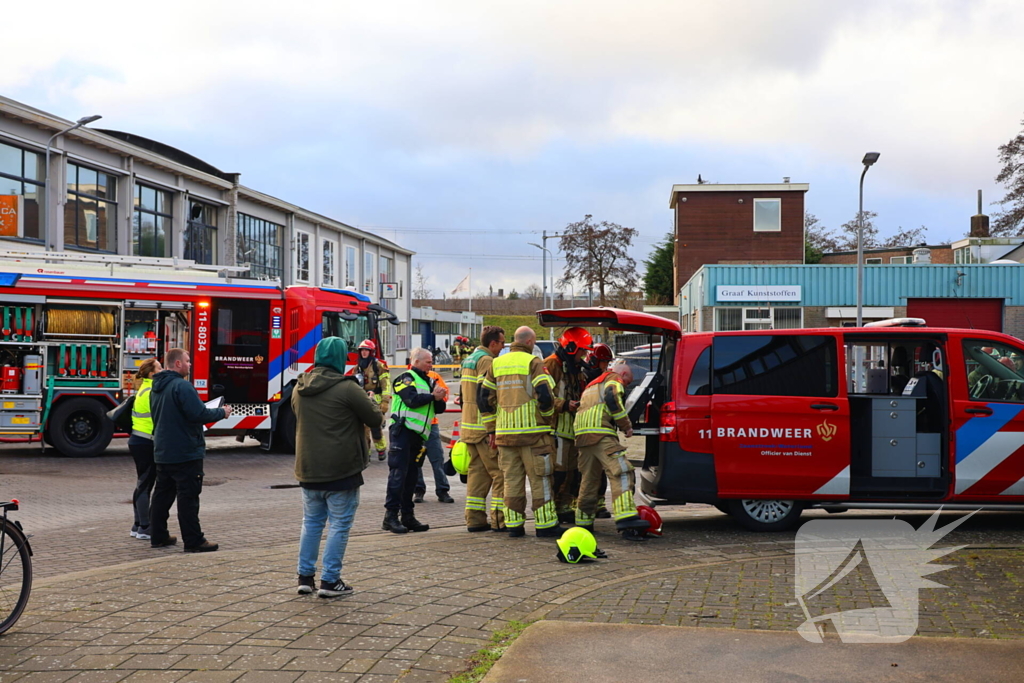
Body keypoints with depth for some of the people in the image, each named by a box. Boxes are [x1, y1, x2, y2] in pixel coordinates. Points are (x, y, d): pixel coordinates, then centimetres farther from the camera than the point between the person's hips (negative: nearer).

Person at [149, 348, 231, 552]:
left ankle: (158, 536, 20)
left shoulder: (157, 388, 13)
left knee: (162, 494, 14)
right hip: (185, 452, -9)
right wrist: (222, 412, -8)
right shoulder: (181, 386, -18)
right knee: (188, 497, -5)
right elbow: (199, 414, -23)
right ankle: (193, 541, -3)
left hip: (162, 451, 9)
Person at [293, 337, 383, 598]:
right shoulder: (347, 388, -16)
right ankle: (330, 580, 4)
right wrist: (370, 401, 13)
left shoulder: (299, 389, 4)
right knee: (339, 524, 3)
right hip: (342, 469, -6)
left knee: (312, 522, 17)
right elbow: (376, 420, -9)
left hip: (308, 469, 6)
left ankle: (305, 576, 19)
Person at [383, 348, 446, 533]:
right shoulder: (406, 378, -3)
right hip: (403, 432, -8)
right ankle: (390, 516, -9)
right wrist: (433, 396, -7)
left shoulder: (426, 381, 22)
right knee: (398, 474, -10)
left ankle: (407, 516, 14)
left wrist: (439, 399, -4)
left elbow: (439, 408, 18)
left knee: (411, 476, 10)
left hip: (418, 434, 8)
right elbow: (412, 400, -20)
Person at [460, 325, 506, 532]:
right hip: (484, 428, -9)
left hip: (469, 427, 9)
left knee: (477, 472, 11)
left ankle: (475, 519, 11)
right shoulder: (487, 361, -12)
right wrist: (491, 430, -21)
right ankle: (499, 520, -5)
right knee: (500, 473, -5)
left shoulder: (469, 360, 18)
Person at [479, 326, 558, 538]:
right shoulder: (533, 363, -6)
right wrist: (547, 417, 4)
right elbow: (545, 396, -15)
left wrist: (492, 428, 18)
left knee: (511, 479, 10)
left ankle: (513, 525, 10)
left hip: (504, 433, 5)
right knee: (539, 479, 2)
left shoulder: (496, 363, 11)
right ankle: (545, 525, 4)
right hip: (532, 431, -5)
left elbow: (484, 398, 12)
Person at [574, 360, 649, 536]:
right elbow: (611, 398, -11)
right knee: (621, 472, -17)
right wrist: (626, 425, -7)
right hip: (601, 435, -9)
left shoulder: (592, 385, 36)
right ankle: (626, 517, -32)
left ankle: (583, 521, 22)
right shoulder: (614, 380, 9)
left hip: (582, 434, 9)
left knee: (589, 478, 17)